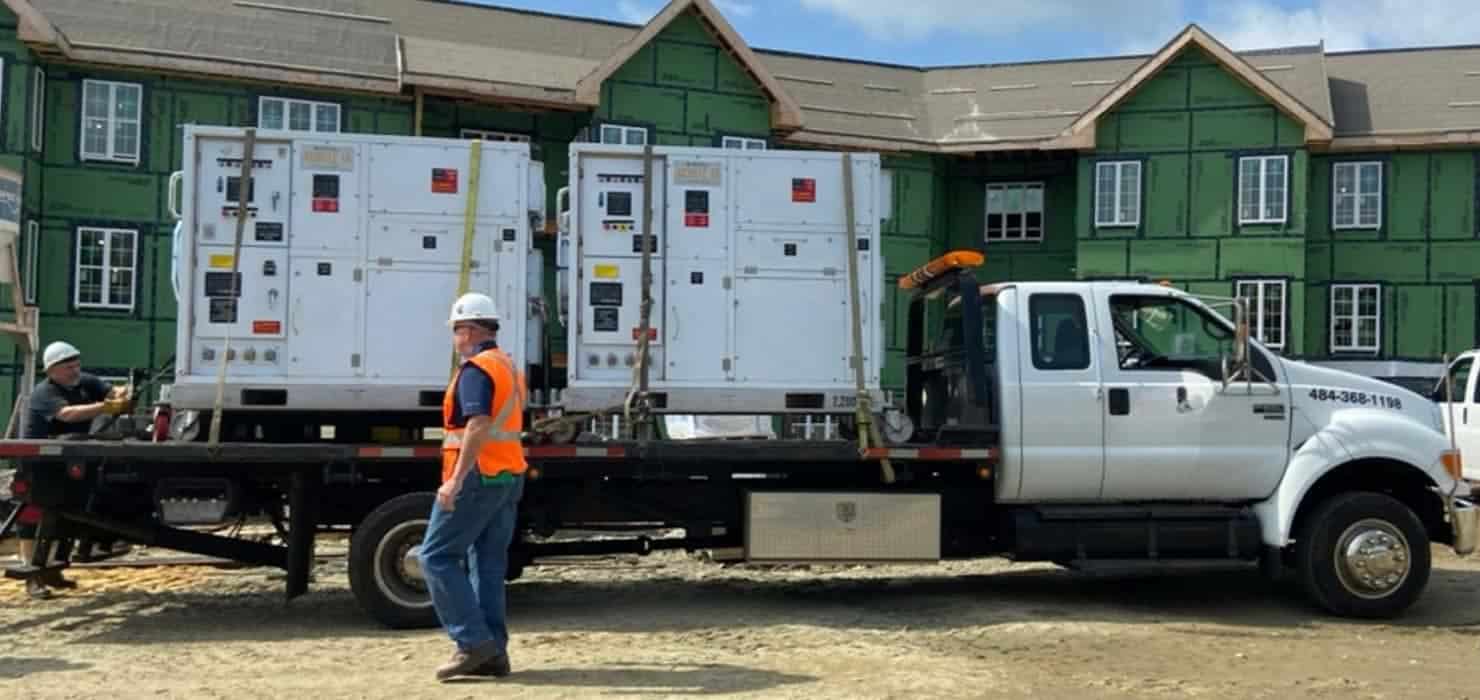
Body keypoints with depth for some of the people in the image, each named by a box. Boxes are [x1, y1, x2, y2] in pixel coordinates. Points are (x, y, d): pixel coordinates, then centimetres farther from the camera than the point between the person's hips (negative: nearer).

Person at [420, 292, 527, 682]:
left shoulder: (476, 369, -12)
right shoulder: (509, 368, 17)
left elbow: (479, 426, -24)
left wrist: (455, 479, -27)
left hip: (478, 476, -9)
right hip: (509, 476, 9)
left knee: (438, 556, -3)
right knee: (489, 564, 10)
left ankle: (473, 642, -8)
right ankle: (493, 652, 9)